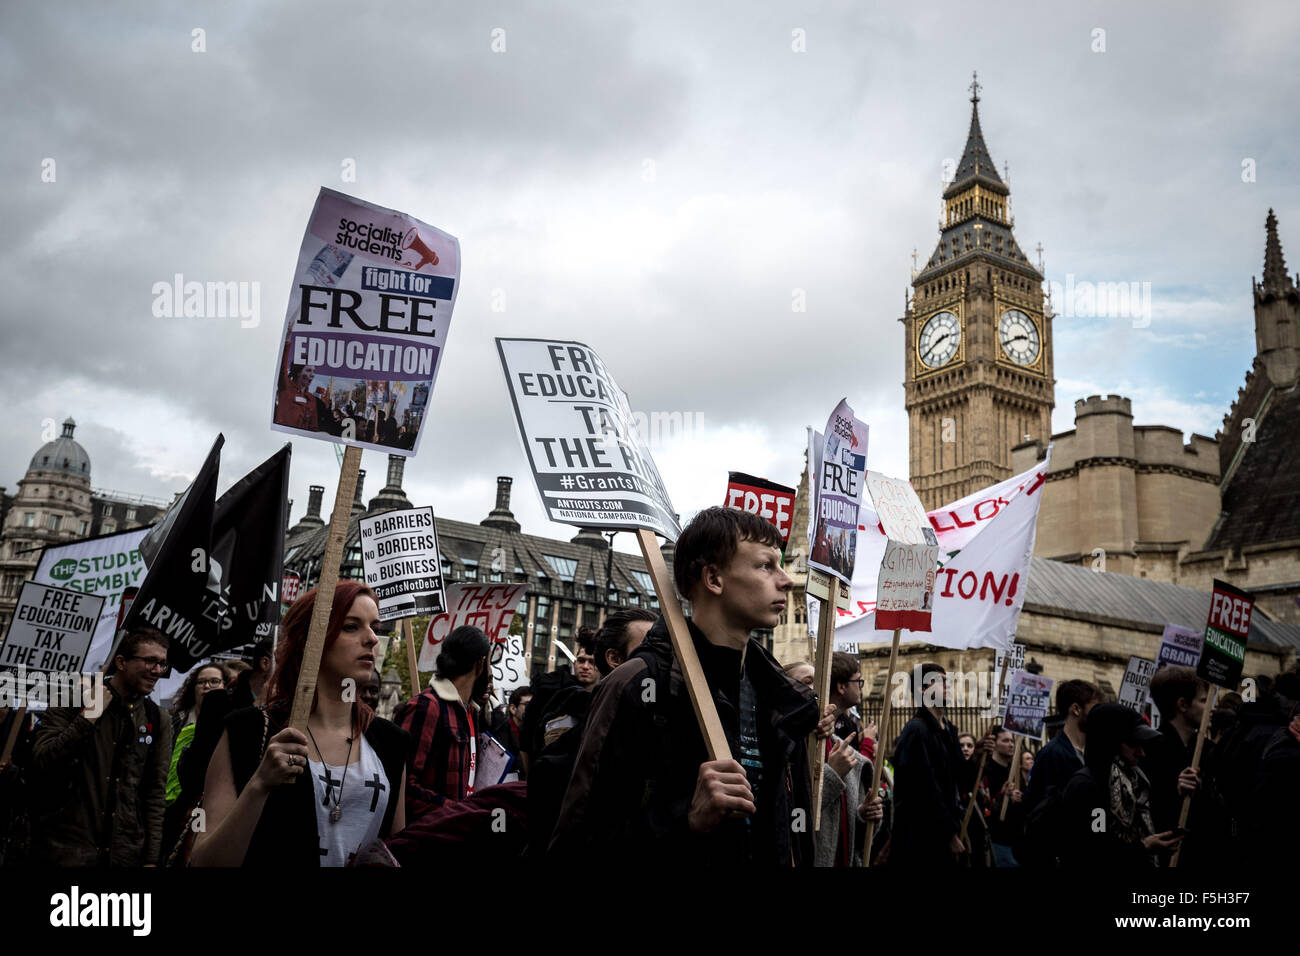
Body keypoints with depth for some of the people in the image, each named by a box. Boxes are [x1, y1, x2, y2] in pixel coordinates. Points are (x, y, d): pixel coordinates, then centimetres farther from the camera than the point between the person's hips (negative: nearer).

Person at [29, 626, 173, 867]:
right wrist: (89, 716, -18)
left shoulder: (157, 721, 6)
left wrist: (151, 859, 0)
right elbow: (42, 764, -12)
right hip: (67, 848, -3)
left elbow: (156, 794, 6)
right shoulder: (74, 700, -1)